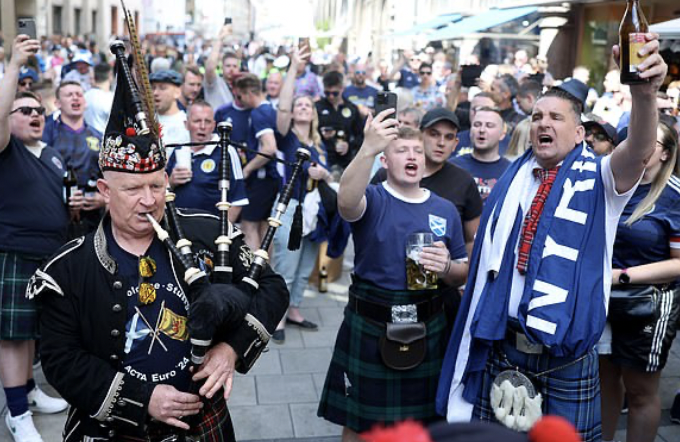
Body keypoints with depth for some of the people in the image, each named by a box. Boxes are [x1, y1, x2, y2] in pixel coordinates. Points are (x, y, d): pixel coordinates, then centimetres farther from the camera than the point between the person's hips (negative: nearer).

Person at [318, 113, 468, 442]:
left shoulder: (446, 210, 5)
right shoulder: (372, 199, -5)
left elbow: (462, 274, 8)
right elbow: (347, 202, -31)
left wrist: (446, 267, -15)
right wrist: (368, 149, -46)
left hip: (427, 328, 3)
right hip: (369, 327, -2)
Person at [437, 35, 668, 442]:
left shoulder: (598, 179, -3)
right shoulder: (513, 182, 9)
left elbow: (639, 152, -26)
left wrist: (644, 93, -44)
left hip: (566, 355, -3)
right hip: (501, 347, 4)